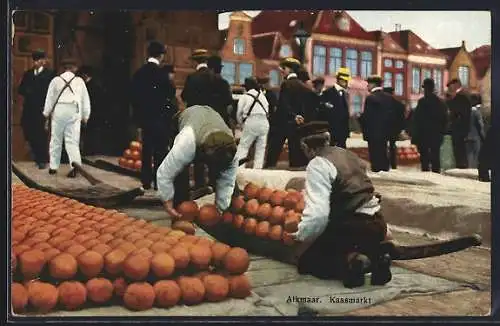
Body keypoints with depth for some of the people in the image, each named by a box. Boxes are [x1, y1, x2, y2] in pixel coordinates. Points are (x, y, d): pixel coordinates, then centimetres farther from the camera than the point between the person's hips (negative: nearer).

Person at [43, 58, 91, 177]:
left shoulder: (56, 80, 7)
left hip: (59, 111, 0)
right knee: (72, 141, 1)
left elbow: (50, 98, 9)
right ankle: (75, 163, -20)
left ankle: (53, 167, 18)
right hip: (74, 112, 0)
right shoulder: (79, 81, 9)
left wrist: (46, 115, 17)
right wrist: (85, 117, 19)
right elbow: (85, 100, 11)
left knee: (56, 139, 12)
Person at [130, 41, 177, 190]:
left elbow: (134, 96, 8)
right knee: (160, 150, 1)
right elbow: (171, 93, -9)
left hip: (144, 117, 6)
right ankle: (159, 181, 4)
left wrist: (138, 118, 14)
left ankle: (146, 181, 15)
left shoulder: (139, 73, 4)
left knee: (146, 150, 12)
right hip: (160, 117, -6)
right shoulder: (161, 73, -14)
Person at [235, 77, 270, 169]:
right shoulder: (262, 96, 13)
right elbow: (267, 110, 12)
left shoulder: (244, 97, 2)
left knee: (243, 146, 2)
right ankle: (257, 168, 8)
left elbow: (239, 113, 5)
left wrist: (242, 123, 23)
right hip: (264, 122, 4)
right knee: (260, 148, 11)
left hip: (251, 122, -4)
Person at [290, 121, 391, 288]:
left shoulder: (317, 164, -11)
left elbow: (318, 214, -22)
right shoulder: (348, 154, 13)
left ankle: (349, 261, -16)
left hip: (351, 227, -7)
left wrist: (301, 234, -6)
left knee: (306, 262, 9)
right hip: (376, 224, 7)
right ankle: (374, 258, 4)